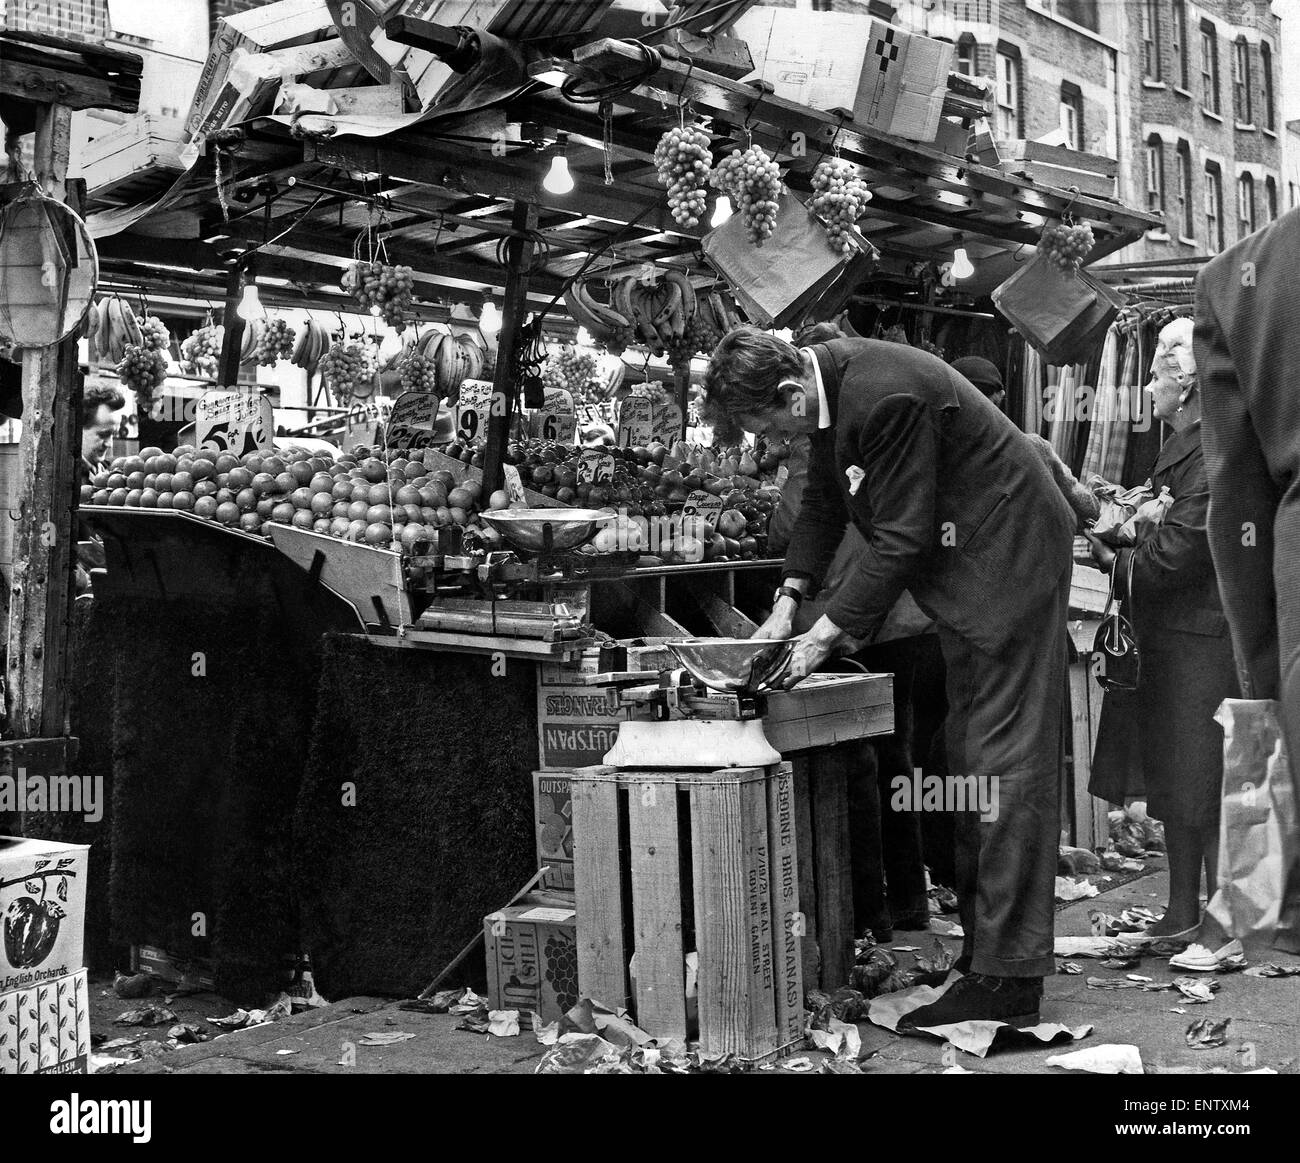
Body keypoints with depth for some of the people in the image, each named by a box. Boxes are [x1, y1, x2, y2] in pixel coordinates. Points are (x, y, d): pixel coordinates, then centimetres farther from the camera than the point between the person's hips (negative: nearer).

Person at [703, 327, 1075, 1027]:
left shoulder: (885, 398, -28)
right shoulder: (825, 378, 2)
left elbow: (902, 538, -25)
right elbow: (824, 499, 13)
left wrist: (827, 634, -19)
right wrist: (789, 598, 5)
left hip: (1009, 559, -10)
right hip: (966, 567, 10)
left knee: (1002, 762, -9)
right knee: (969, 755, 14)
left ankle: (1007, 984, -5)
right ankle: (982, 941, 24)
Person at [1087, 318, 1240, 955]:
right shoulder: (1186, 441, 19)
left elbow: (1186, 543, -21)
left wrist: (1119, 566, -10)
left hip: (1203, 632, -10)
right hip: (1169, 631, 10)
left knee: (1205, 782, -4)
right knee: (1171, 779, 13)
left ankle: (1224, 925, 5)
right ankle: (1182, 914, 22)